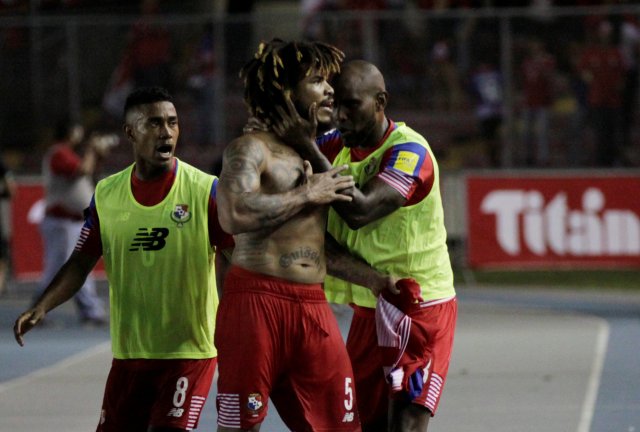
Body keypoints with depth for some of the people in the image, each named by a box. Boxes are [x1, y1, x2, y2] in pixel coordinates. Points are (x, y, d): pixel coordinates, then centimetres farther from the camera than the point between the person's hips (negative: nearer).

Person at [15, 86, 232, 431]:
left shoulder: (206, 190, -7)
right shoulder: (106, 195, 4)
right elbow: (81, 263, 9)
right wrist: (41, 308, -6)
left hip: (189, 351, -4)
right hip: (129, 352, 4)